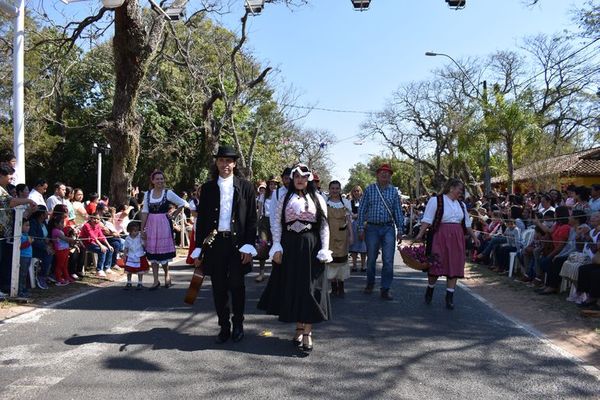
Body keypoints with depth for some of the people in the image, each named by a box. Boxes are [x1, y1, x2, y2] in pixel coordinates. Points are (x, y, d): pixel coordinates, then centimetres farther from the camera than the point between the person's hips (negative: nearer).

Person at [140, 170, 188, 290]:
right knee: (152, 253, 5)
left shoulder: (168, 193, -4)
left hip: (164, 225, -3)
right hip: (151, 225, 3)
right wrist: (142, 229, 2)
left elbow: (182, 203, 1)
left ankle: (167, 275, 23)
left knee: (163, 251, 1)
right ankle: (156, 281, 12)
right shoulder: (148, 194, 5)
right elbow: (145, 212, 5)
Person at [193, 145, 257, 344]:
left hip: (237, 243, -2)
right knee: (219, 288, 7)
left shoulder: (245, 187, 2)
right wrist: (198, 248, 4)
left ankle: (238, 325, 22)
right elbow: (201, 219, 8)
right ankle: (224, 326, 21)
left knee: (237, 286, 4)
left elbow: (252, 218, 1)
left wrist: (249, 245, -7)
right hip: (214, 243, 2)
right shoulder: (207, 188, 8)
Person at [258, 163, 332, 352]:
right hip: (290, 247, 2)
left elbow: (324, 226, 2)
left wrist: (324, 250, -6)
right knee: (292, 287, 6)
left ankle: (307, 332, 5)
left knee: (310, 288, -2)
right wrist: (277, 246, -5)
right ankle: (299, 328, 20)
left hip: (311, 247, -1)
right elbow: (276, 223, 4)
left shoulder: (318, 199, 5)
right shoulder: (285, 199, 8)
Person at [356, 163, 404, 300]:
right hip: (372, 228, 0)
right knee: (371, 259, 10)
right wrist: (361, 228, -1)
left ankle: (385, 289, 5)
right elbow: (362, 210, 4)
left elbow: (398, 211, 9)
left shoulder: (394, 191, 7)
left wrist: (400, 229, 3)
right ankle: (370, 284, 30)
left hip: (388, 228, 1)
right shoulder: (369, 189, 3)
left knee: (388, 260, -4)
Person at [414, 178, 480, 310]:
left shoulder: (461, 205, 18)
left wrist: (474, 237, 26)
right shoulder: (436, 200, -3)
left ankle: (449, 298, 10)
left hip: (457, 239, 6)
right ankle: (429, 290, 22)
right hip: (440, 237, -6)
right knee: (436, 265, -3)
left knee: (454, 267, 2)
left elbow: (467, 224, 26)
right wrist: (421, 234, -21)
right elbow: (427, 220, -10)